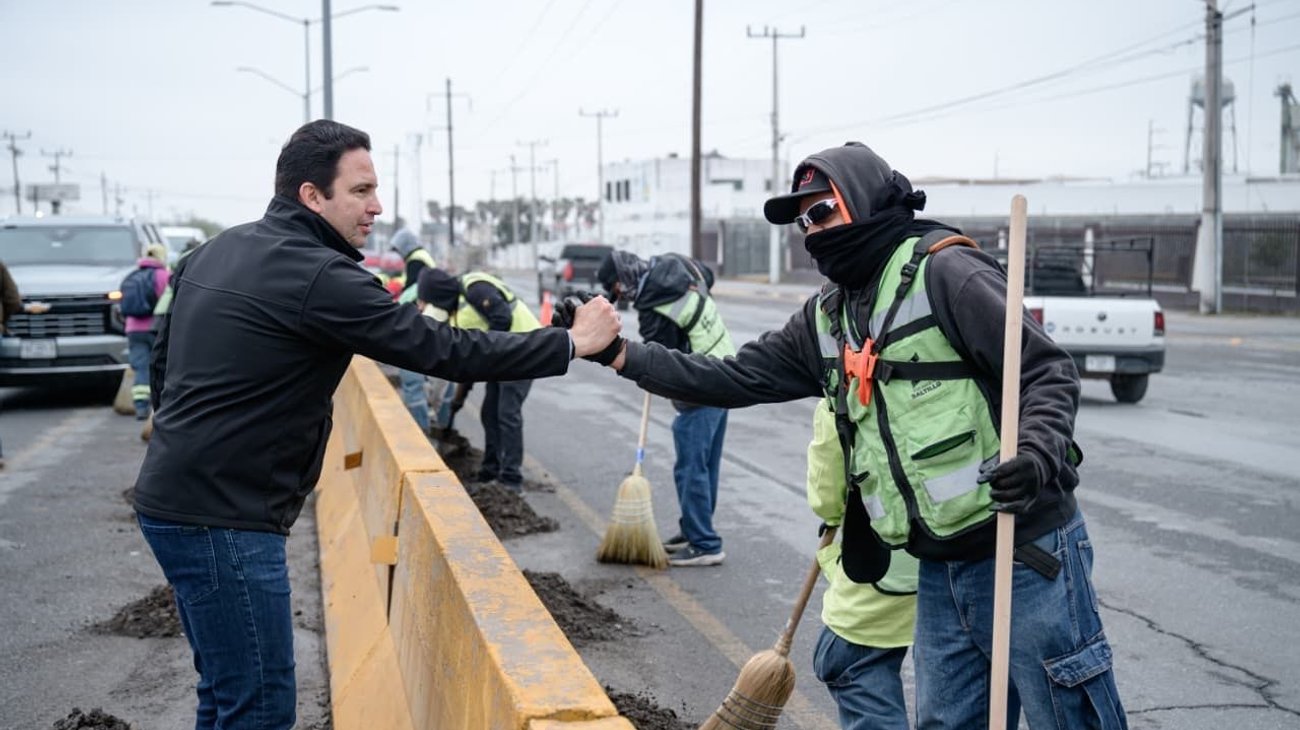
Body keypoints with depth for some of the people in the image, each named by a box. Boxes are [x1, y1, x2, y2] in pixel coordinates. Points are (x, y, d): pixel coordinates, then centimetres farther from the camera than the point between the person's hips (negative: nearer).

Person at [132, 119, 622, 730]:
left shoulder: (215, 252, 11)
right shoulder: (318, 275, -17)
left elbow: (161, 358, 19)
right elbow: (442, 351, -18)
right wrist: (571, 343, -11)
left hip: (175, 498, 10)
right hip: (222, 518, -10)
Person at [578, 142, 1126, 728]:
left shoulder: (944, 272, -10)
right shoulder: (827, 318, 12)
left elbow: (1047, 371, -13)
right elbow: (735, 378, 13)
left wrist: (1037, 456, -31)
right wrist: (624, 355, 6)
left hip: (1026, 553, -7)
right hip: (938, 570, 7)